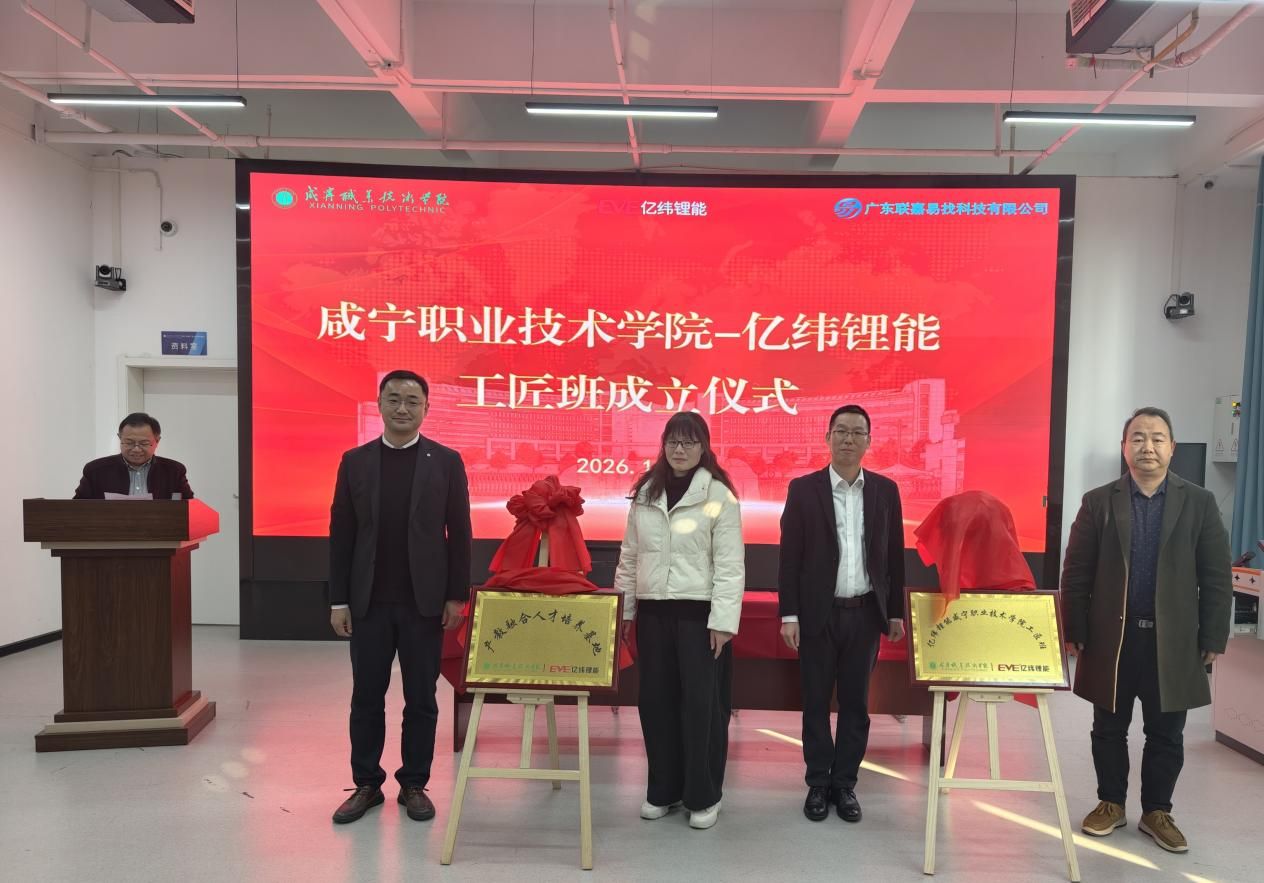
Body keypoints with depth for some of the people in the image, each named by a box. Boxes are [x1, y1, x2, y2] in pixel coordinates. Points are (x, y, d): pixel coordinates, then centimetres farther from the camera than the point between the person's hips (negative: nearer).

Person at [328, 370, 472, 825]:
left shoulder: (446, 461, 0)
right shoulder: (355, 461, 4)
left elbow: (458, 532, -1)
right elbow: (341, 534, 4)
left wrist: (456, 595, -5)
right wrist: (338, 600, 0)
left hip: (424, 601, -1)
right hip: (369, 601, 1)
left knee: (420, 699, 8)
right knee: (366, 697, 9)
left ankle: (414, 784, 22)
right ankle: (366, 784, 24)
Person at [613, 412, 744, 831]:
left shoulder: (719, 495, -6)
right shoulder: (644, 493, 8)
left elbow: (730, 565, -9)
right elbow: (629, 556, 12)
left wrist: (723, 621, -14)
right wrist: (624, 609, 9)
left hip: (698, 612, -4)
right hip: (653, 611, 4)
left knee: (702, 702, 3)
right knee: (656, 700, 10)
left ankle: (704, 796, 18)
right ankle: (663, 789, 26)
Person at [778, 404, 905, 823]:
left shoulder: (885, 490, 4)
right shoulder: (804, 489, -3)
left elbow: (894, 555, 8)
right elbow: (789, 556, -4)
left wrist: (896, 612, 7)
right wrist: (789, 614, -8)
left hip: (865, 613, 2)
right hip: (819, 613, -2)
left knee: (856, 703, 10)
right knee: (816, 702, 8)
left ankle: (845, 783, 23)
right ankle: (818, 784, 21)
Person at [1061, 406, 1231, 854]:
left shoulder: (1199, 503, 1)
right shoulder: (1098, 502, 0)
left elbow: (1216, 577, 1)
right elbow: (1076, 573, -1)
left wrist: (1212, 638, -3)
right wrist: (1075, 632, -5)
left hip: (1173, 640, 0)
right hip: (1111, 637, 0)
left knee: (1166, 734, 11)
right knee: (1109, 729, 12)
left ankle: (1156, 812, 27)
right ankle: (1111, 803, 28)